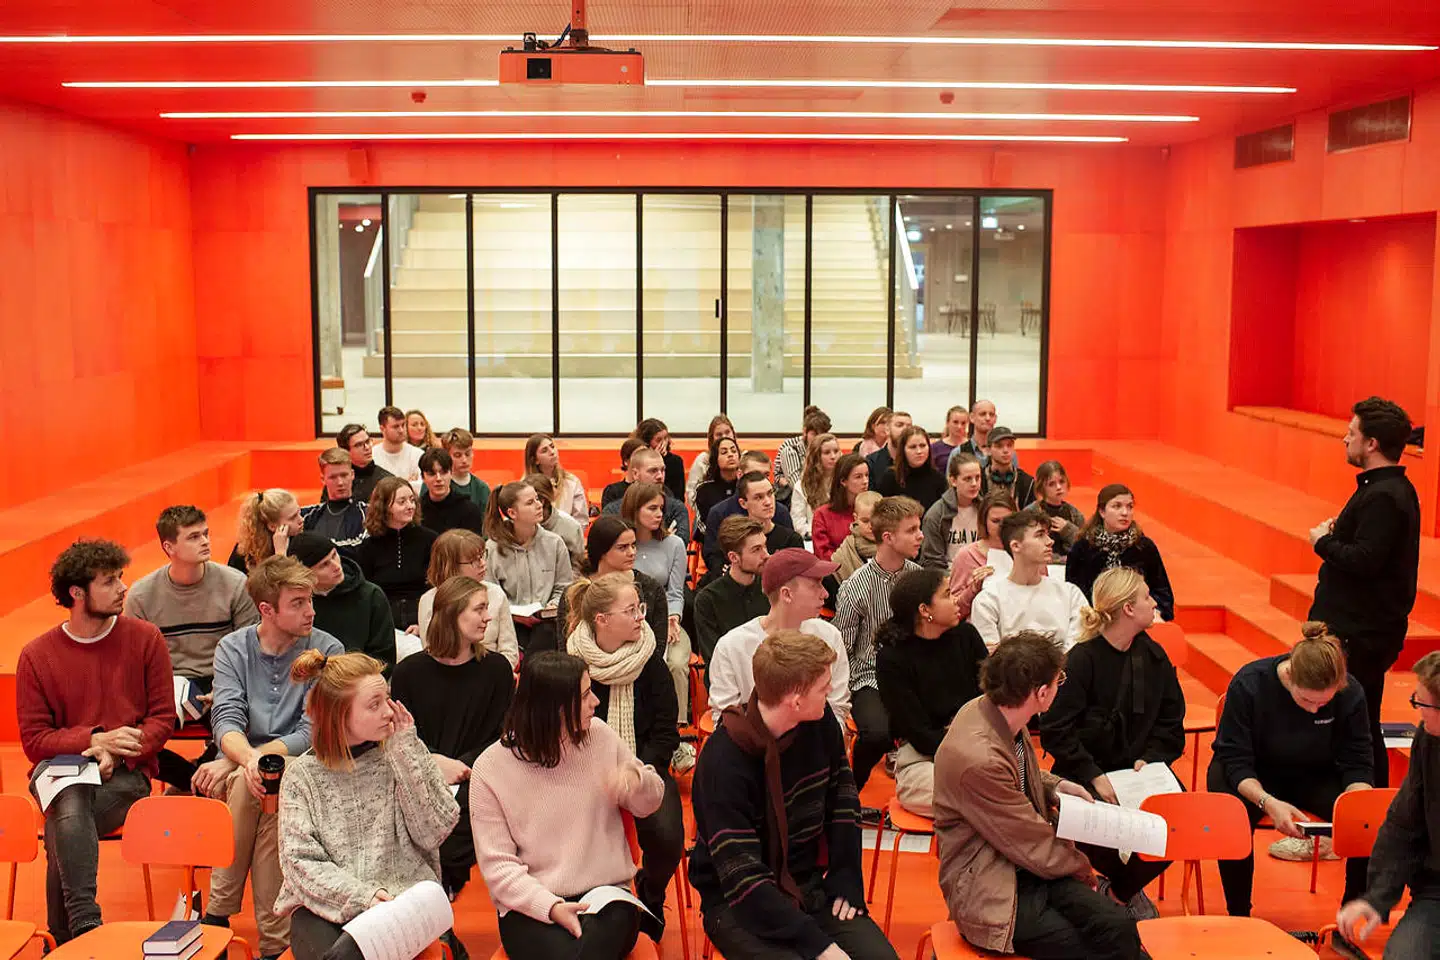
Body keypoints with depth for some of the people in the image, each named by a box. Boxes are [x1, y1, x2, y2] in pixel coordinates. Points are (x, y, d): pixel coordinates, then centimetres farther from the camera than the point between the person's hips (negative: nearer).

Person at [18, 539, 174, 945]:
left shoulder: (145, 638, 2)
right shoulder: (36, 656, 1)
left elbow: (163, 718, 2)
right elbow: (33, 739, 1)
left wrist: (116, 755, -15)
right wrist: (96, 739, -16)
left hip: (126, 773, -1)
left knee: (62, 831, -29)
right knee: (70, 806, -35)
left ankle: (63, 940, -17)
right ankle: (86, 925, -32)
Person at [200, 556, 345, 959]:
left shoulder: (327, 651, -2)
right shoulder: (232, 649, 6)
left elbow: (311, 734, -9)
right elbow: (227, 721, -7)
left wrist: (232, 764, -19)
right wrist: (248, 760, -31)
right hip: (239, 763, 2)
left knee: (247, 786, -33)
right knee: (252, 785, -33)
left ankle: (219, 912, -17)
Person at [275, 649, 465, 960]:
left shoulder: (400, 755, 3)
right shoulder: (302, 774, 2)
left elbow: (433, 832, -5)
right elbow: (299, 861, -4)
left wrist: (407, 751, -8)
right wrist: (361, 895, -19)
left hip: (402, 898, -1)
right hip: (324, 906, 1)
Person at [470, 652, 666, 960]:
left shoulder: (598, 735, 3)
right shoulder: (490, 768, -5)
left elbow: (649, 804, 15)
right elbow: (497, 865, -6)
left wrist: (636, 779, -9)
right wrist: (550, 906, -20)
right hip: (531, 907, -1)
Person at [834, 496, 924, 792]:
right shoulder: (856, 588, -9)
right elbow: (841, 649, -2)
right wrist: (844, 697, -9)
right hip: (870, 678, -4)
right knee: (878, 732, -33)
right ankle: (852, 788, 0)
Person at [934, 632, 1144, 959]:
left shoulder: (995, 711, -3)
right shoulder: (978, 759, -29)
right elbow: (1036, 847, -17)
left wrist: (1055, 786, 4)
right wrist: (1081, 867, 2)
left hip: (1028, 867, 7)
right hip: (992, 892, -7)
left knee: (1119, 926, -15)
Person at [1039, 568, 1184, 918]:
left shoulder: (1154, 657, 6)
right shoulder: (1081, 659, -12)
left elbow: (1171, 724, 10)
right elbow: (1055, 731, -14)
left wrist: (1149, 759, -8)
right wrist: (1093, 776, -20)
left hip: (1139, 771, 5)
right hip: (1086, 774, -5)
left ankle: (1126, 887, 8)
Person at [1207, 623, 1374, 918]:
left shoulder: (1350, 693, -18)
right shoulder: (1248, 683, -25)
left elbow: (1358, 764, -10)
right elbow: (1234, 761, -21)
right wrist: (1268, 802, -39)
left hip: (1316, 776, 3)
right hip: (1254, 778, -3)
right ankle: (1238, 917, -13)